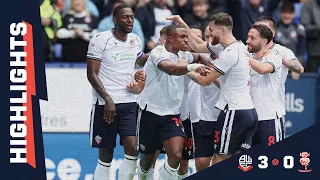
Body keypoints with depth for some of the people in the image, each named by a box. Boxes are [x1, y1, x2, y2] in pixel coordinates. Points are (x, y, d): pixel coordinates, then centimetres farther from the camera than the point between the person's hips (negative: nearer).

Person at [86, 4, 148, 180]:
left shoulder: (134, 40, 10)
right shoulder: (100, 40, -7)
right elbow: (91, 74, -9)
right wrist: (108, 99, -19)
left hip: (129, 103, 4)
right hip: (105, 104, -4)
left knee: (132, 149, -13)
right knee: (105, 156, 0)